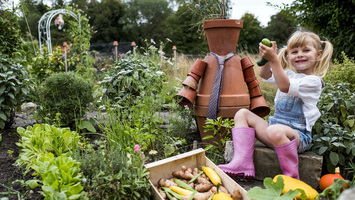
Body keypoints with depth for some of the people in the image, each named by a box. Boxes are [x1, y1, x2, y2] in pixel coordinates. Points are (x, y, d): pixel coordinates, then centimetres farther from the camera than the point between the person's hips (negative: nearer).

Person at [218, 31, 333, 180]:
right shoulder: (288, 75, 17)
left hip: (299, 135, -8)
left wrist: (274, 59, -26)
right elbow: (265, 75, 8)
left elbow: (285, 87, -23)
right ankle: (242, 164, -14)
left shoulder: (313, 81, -8)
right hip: (277, 126, 8)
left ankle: (292, 177, -18)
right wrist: (267, 58, -11)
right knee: (242, 114, -1)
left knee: (275, 130, -40)